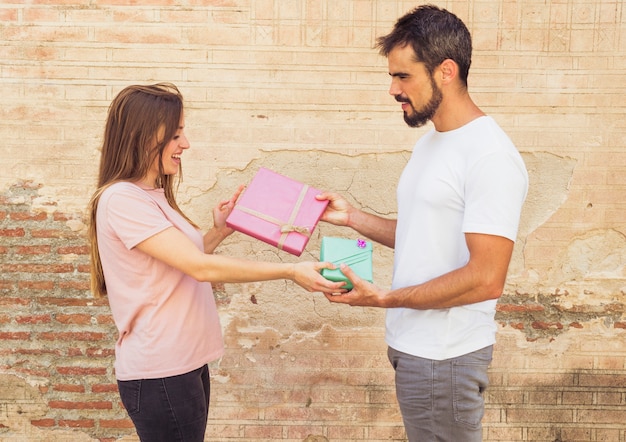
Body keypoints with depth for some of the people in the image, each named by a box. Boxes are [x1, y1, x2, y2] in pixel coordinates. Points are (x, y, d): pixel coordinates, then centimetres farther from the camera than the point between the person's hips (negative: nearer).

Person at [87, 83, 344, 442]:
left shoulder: (153, 195, 11)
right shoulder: (121, 199, -18)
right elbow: (201, 267, -24)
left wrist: (219, 232, 6)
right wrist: (290, 271, -23)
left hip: (184, 364, 9)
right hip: (160, 374, -9)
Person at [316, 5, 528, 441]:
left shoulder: (490, 156, -20)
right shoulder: (429, 144, 10)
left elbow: (486, 279, -24)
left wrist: (384, 298, -21)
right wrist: (353, 217, 5)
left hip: (444, 357, -9)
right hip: (412, 343, 9)